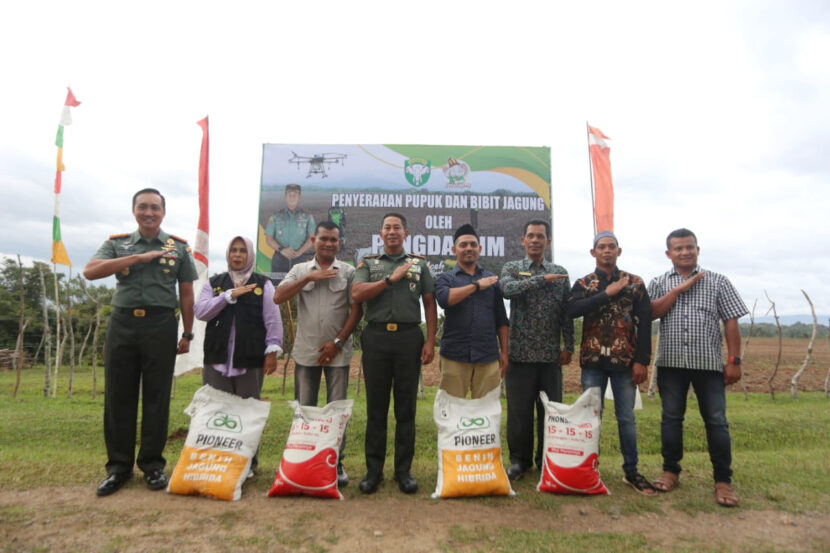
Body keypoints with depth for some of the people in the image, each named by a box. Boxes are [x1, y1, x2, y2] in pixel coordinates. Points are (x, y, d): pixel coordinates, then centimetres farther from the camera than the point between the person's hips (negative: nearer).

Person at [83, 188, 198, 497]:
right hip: (122, 324, 2)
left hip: (161, 325, -1)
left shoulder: (179, 247, 6)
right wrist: (138, 257, -14)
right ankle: (119, 466, 19)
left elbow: (186, 294, 7)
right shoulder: (117, 244, 9)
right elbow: (90, 271, -8)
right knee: (118, 396, 6)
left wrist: (187, 335, 5)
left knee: (156, 397, 4)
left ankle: (152, 464, 16)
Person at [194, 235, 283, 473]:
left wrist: (272, 350, -9)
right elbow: (200, 311, -3)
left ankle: (248, 462, 19)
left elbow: (273, 319, -1)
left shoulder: (263, 284, 5)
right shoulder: (214, 282, 12)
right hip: (217, 358, 2)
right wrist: (229, 295, -11)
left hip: (251, 359, -2)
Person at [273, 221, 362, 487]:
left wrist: (338, 342, -8)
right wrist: (309, 278, -12)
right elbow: (278, 297, -5)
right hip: (306, 351, 2)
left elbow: (356, 310, -2)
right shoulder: (300, 270, 8)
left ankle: (336, 462, 17)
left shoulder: (348, 272, 3)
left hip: (337, 351, -1)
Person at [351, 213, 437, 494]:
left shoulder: (419, 264, 12)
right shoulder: (368, 263, 12)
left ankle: (404, 470, 18)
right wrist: (391, 279, -8)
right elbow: (356, 295, -5)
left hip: (409, 337, 0)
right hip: (376, 337, 0)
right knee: (375, 405, 6)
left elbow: (430, 304, 8)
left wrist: (430, 341, -2)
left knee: (406, 406, 6)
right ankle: (373, 469, 18)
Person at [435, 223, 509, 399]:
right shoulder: (445, 278, 8)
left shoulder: (492, 279, 15)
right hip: (454, 356, -2)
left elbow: (501, 319, 15)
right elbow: (444, 299, -15)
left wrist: (504, 352, 9)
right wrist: (477, 285, -7)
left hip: (488, 357, 2)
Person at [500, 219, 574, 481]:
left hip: (550, 354, 2)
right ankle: (520, 460, 20)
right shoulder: (511, 268, 5)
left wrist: (568, 346, 3)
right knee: (519, 410, 4)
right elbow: (507, 289, -19)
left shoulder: (560, 273, 10)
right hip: (520, 352, -2)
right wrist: (542, 279, -19)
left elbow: (567, 313, 9)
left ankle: (547, 460, 24)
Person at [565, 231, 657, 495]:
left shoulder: (635, 283, 4)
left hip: (624, 361, 0)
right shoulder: (583, 283, 4)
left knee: (626, 417, 7)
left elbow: (644, 323, 0)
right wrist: (607, 294, -18)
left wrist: (642, 361, -6)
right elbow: (572, 309, -17)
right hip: (593, 361, 0)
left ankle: (631, 471, 22)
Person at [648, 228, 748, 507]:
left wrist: (734, 360, -4)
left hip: (709, 363, -1)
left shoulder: (718, 282, 5)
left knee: (716, 421, 2)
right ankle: (671, 471, 22)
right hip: (671, 363, 1)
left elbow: (731, 323, 2)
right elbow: (651, 313, -8)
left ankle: (723, 480, 14)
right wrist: (679, 288, -11)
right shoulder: (659, 283, 8)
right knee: (671, 418, 8)